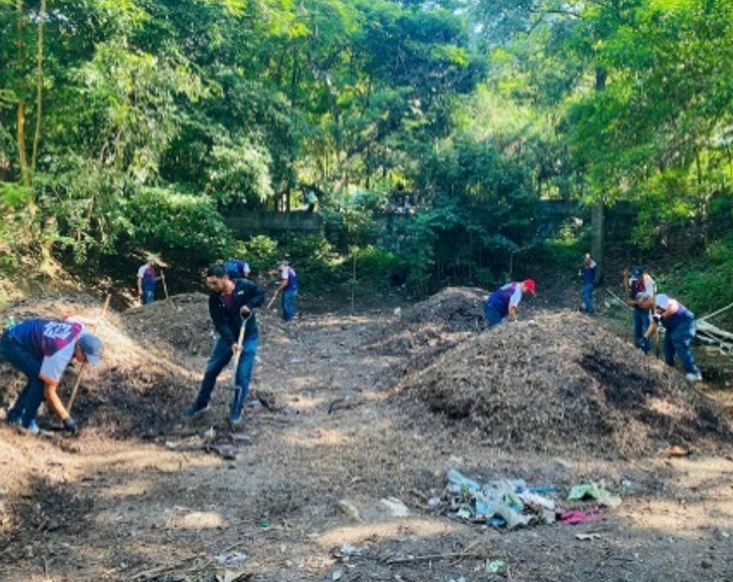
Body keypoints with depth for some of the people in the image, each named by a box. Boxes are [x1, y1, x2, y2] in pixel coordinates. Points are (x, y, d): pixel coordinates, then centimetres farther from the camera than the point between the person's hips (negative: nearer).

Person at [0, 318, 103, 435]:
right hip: (11, 344, -9)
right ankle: (28, 422, -4)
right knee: (41, 380, -18)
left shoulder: (81, 329, -14)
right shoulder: (59, 355, -33)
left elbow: (67, 318, 14)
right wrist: (66, 418, -17)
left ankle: (15, 415, 22)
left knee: (38, 377, 10)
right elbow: (49, 392, -22)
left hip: (23, 336, 9)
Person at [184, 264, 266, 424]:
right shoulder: (214, 299, -14)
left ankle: (236, 409, 12)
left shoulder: (245, 285, -17)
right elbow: (220, 323, -18)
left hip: (249, 337, -2)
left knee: (242, 375, -4)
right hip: (227, 337, 3)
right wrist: (232, 342, -29)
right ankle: (201, 403, 27)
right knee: (211, 370, 8)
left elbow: (261, 293, -2)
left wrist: (250, 305, -20)